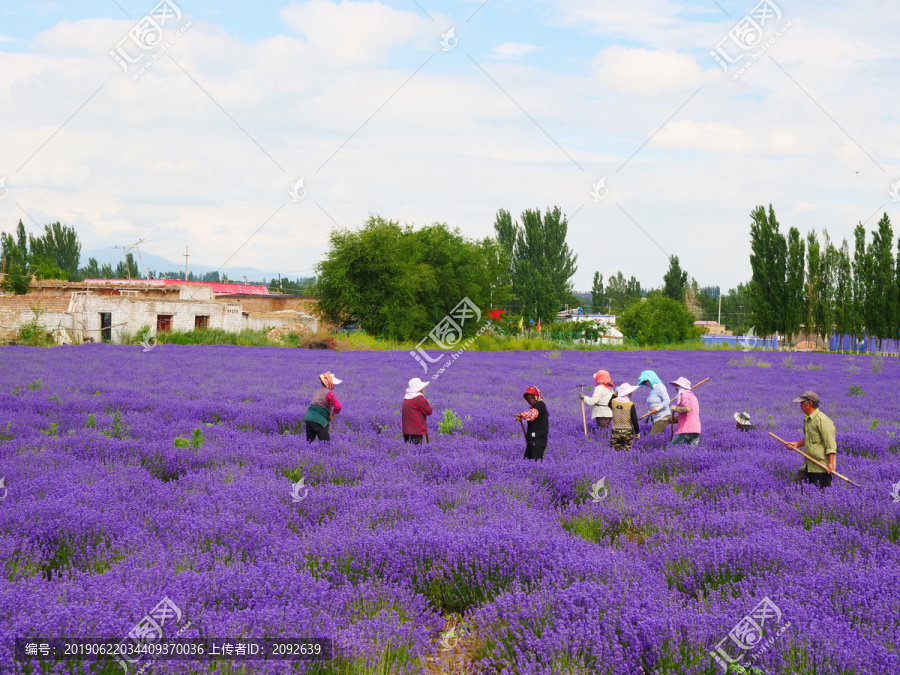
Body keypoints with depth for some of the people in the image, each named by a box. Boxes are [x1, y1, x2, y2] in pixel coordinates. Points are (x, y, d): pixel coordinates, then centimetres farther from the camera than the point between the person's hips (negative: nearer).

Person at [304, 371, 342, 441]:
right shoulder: (329, 393, -6)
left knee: (309, 443, 12)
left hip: (309, 419, 7)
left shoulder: (318, 391, 17)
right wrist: (332, 414, 1)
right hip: (319, 422, -7)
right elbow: (338, 406, -17)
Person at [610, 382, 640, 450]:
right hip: (627, 431, -2)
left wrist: (615, 394, 24)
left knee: (616, 449, 9)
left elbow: (609, 405, 25)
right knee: (626, 450, 5)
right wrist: (637, 433, 1)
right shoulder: (630, 405, -11)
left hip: (615, 431, 2)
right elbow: (634, 420, -9)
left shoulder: (613, 402, -3)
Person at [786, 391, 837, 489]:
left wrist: (830, 463, -24)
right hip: (808, 466, 9)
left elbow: (830, 443, -18)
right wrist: (797, 444, 16)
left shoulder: (822, 420, -15)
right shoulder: (807, 419, 15)